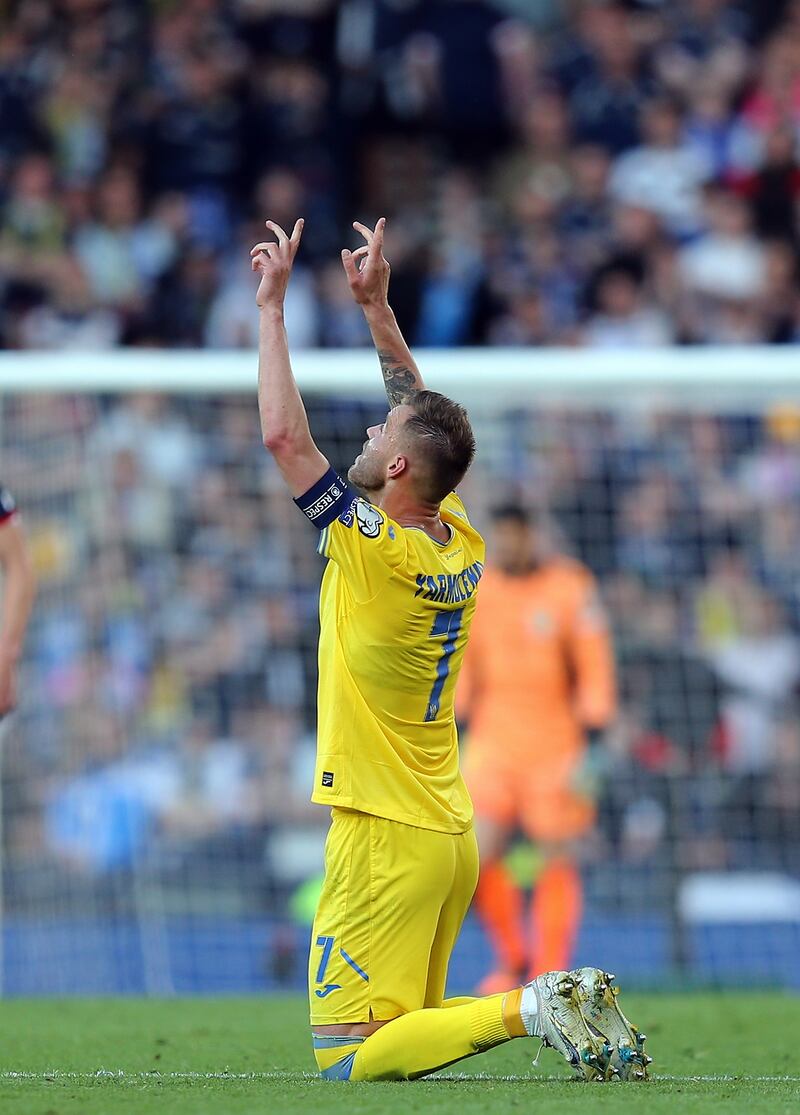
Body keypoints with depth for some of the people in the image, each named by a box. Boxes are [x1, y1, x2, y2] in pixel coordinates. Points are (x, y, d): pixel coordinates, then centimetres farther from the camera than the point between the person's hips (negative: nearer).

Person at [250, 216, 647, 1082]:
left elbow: (282, 434, -15)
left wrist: (272, 305, -8)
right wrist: (377, 306, 19)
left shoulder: (376, 553, -16)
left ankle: (527, 1009, -19)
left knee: (349, 1059, -8)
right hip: (451, 838, 8)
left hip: (386, 841, -8)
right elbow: (426, 419, 19)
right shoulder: (461, 546, 5)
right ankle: (565, 1008, -1)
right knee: (403, 1025, 16)